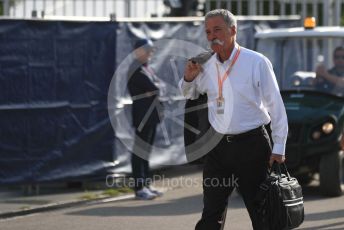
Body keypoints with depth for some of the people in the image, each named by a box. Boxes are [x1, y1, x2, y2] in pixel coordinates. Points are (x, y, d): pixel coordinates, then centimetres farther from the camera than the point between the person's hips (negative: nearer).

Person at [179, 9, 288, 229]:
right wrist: (188, 78, 1)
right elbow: (186, 96, 23)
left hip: (252, 145, -4)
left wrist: (279, 148, -7)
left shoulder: (257, 63, -7)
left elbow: (276, 106, -4)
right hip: (219, 147, 4)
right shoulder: (205, 66, 7)